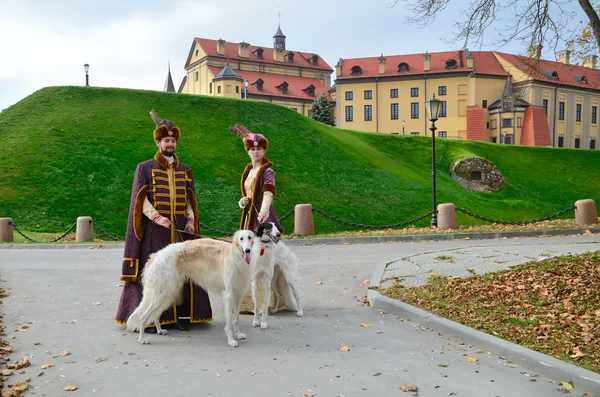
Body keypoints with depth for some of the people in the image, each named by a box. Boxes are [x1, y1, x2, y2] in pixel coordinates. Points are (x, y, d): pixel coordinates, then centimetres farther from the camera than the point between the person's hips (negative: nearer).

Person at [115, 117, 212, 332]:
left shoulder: (185, 170, 14)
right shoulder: (145, 168, 3)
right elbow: (140, 200, -5)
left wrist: (191, 220, -2)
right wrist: (157, 217, -20)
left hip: (180, 231, 4)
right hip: (155, 231, -4)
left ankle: (176, 315, 10)